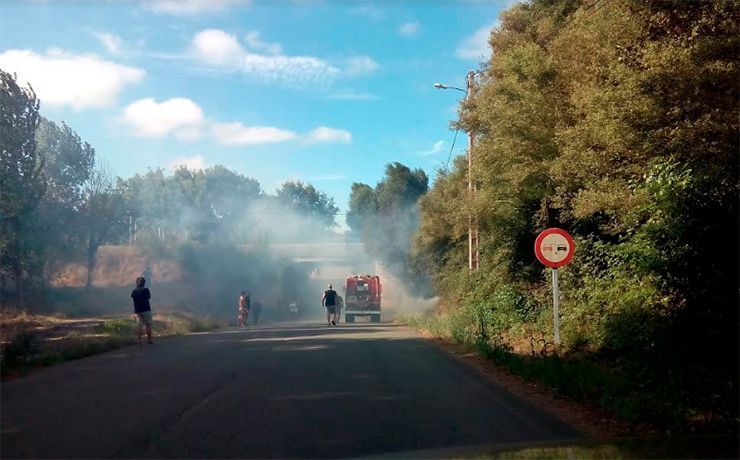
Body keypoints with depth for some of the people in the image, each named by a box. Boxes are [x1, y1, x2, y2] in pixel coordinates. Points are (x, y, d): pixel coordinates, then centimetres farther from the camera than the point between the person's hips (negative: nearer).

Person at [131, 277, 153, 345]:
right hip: (146, 310, -4)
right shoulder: (145, 290, -7)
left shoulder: (134, 291, 3)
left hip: (137, 311, 4)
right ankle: (149, 340, 1)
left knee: (140, 325, 5)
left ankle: (139, 341, -1)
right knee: (148, 325, 3)